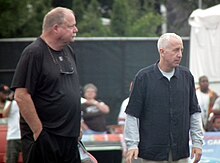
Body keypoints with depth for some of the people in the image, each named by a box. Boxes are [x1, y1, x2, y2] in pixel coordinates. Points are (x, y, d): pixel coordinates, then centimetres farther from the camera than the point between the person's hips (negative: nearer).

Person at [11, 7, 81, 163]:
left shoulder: (68, 51, 14)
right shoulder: (34, 53, -11)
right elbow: (21, 96, -16)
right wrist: (39, 131, -17)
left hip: (70, 137, 8)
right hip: (44, 138, -8)